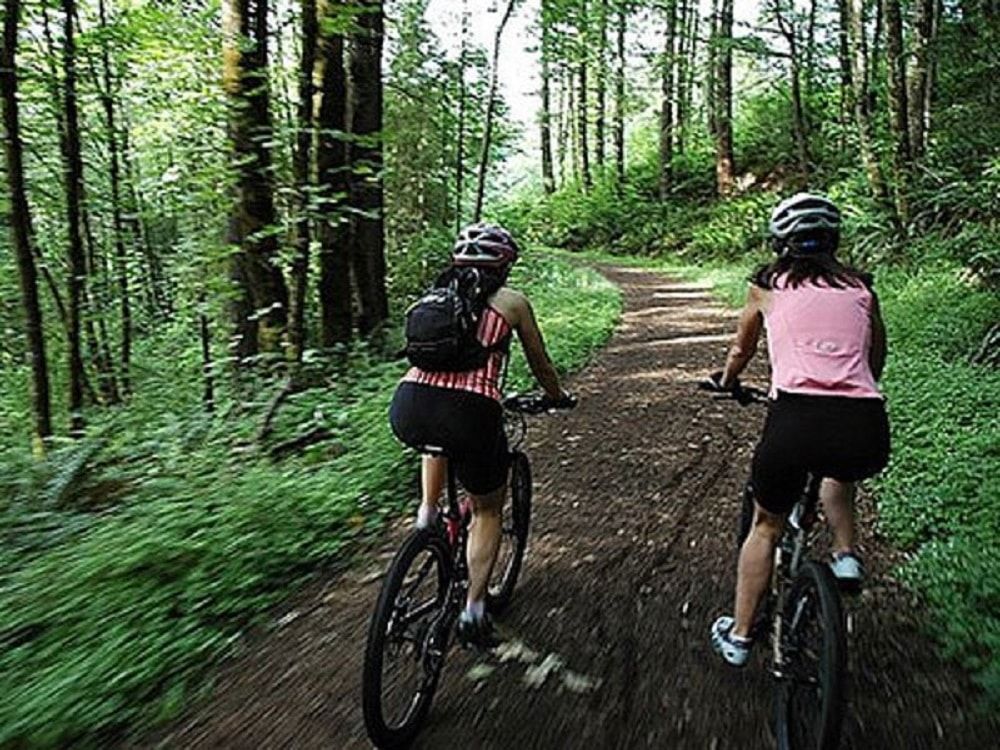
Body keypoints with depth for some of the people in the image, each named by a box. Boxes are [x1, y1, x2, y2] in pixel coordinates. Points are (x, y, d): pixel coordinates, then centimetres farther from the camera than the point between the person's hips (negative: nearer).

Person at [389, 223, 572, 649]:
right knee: (487, 510, 22)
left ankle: (427, 512, 33)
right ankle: (474, 610, 15)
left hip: (408, 409, 4)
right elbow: (540, 365, 24)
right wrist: (557, 397, 44)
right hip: (470, 411, -3)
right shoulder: (511, 301, 14)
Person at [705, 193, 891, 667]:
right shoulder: (861, 288, 19)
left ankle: (738, 637, 31)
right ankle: (846, 555, 25)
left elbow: (740, 352, 30)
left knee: (766, 526, 23)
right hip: (867, 431, 3)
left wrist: (726, 383, 51)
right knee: (840, 472, 41)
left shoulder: (767, 286, 14)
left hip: (796, 418, -2)